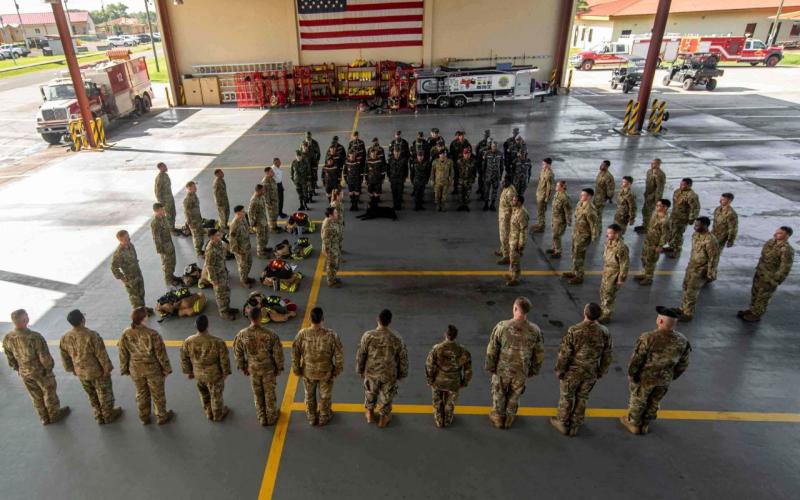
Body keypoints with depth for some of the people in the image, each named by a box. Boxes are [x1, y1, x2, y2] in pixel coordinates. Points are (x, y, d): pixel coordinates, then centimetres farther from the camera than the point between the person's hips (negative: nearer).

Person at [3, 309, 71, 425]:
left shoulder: (7, 338, -17)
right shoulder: (35, 337, -34)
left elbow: (10, 358, -1)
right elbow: (45, 357, -24)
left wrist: (17, 369, 17)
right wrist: (49, 367, -4)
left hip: (24, 373, 5)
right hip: (40, 371, -5)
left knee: (36, 395, 23)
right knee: (49, 392, 19)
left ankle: (44, 418, 41)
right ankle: (54, 414, 38)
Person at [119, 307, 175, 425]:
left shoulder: (126, 334, -15)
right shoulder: (152, 334, -27)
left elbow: (123, 355, -3)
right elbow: (160, 353, -17)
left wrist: (124, 369, 13)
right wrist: (166, 368, -3)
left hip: (136, 370, 4)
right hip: (153, 368, -4)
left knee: (141, 393, 25)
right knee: (157, 394, 17)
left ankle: (144, 418, 42)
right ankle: (161, 417, 35)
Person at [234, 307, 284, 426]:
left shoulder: (241, 335, -19)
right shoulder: (270, 334, -26)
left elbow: (238, 353, -5)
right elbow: (278, 353, -16)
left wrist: (242, 367, 11)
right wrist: (279, 367, 0)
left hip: (253, 369, 2)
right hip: (268, 368, -2)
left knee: (257, 394, 22)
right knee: (269, 393, 19)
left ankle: (262, 419, 38)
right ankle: (271, 417, 38)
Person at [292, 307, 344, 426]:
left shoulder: (302, 334, -22)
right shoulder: (331, 335, -25)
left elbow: (295, 353, -10)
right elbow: (339, 355, -16)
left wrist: (297, 370, 5)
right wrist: (337, 370, 0)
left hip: (308, 372, 1)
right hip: (326, 372, -1)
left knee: (309, 396, 26)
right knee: (325, 396, 24)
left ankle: (311, 418, 45)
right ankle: (323, 417, 44)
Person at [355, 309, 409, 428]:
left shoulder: (367, 336, -22)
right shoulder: (396, 338, -21)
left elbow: (360, 355, -10)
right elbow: (403, 358, -10)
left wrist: (360, 371, 7)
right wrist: (402, 374, 6)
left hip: (371, 372, 1)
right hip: (389, 374, -1)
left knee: (370, 392, 28)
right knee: (386, 396, 23)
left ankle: (370, 414, 49)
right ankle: (383, 419, 41)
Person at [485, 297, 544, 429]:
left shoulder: (501, 326, -26)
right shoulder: (535, 330, -19)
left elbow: (491, 350, -16)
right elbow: (539, 354, -6)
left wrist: (490, 366, 1)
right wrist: (534, 370, 10)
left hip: (502, 369, -1)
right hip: (521, 371, 2)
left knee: (499, 393, 23)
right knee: (514, 395, 25)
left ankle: (498, 418, 42)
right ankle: (509, 419, 43)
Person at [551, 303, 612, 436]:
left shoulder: (574, 331, -26)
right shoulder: (605, 333, -13)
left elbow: (564, 353, -19)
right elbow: (608, 355, -2)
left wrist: (559, 370, -4)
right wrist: (601, 371, 13)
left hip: (572, 372, -3)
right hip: (591, 373, 3)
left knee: (566, 397, 17)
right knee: (582, 398, 21)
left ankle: (562, 423, 35)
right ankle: (574, 426, 35)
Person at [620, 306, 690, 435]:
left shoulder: (648, 338, -32)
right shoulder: (682, 341, -15)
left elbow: (636, 359, -22)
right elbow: (683, 364, -2)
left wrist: (630, 373, -4)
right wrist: (672, 376, 14)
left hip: (644, 377, -4)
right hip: (665, 380, 4)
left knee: (638, 401, 20)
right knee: (654, 403, 25)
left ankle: (634, 424, 40)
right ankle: (645, 425, 44)